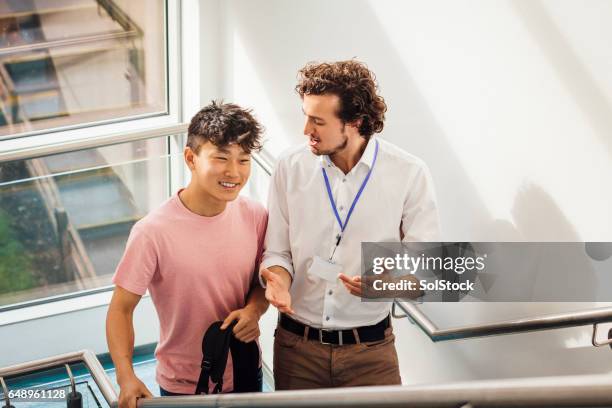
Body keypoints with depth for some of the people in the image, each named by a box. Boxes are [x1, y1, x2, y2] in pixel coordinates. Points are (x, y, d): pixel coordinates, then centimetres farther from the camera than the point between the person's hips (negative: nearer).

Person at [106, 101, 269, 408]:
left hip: (245, 375, 4)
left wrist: (254, 309, -15)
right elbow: (122, 308, -15)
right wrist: (126, 377, -27)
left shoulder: (255, 218, -10)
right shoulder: (153, 232, -23)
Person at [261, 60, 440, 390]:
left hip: (370, 349, -1)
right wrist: (277, 279, -18)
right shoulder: (289, 169, -2)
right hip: (297, 345, 2)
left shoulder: (409, 174, -8)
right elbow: (277, 253, 4)